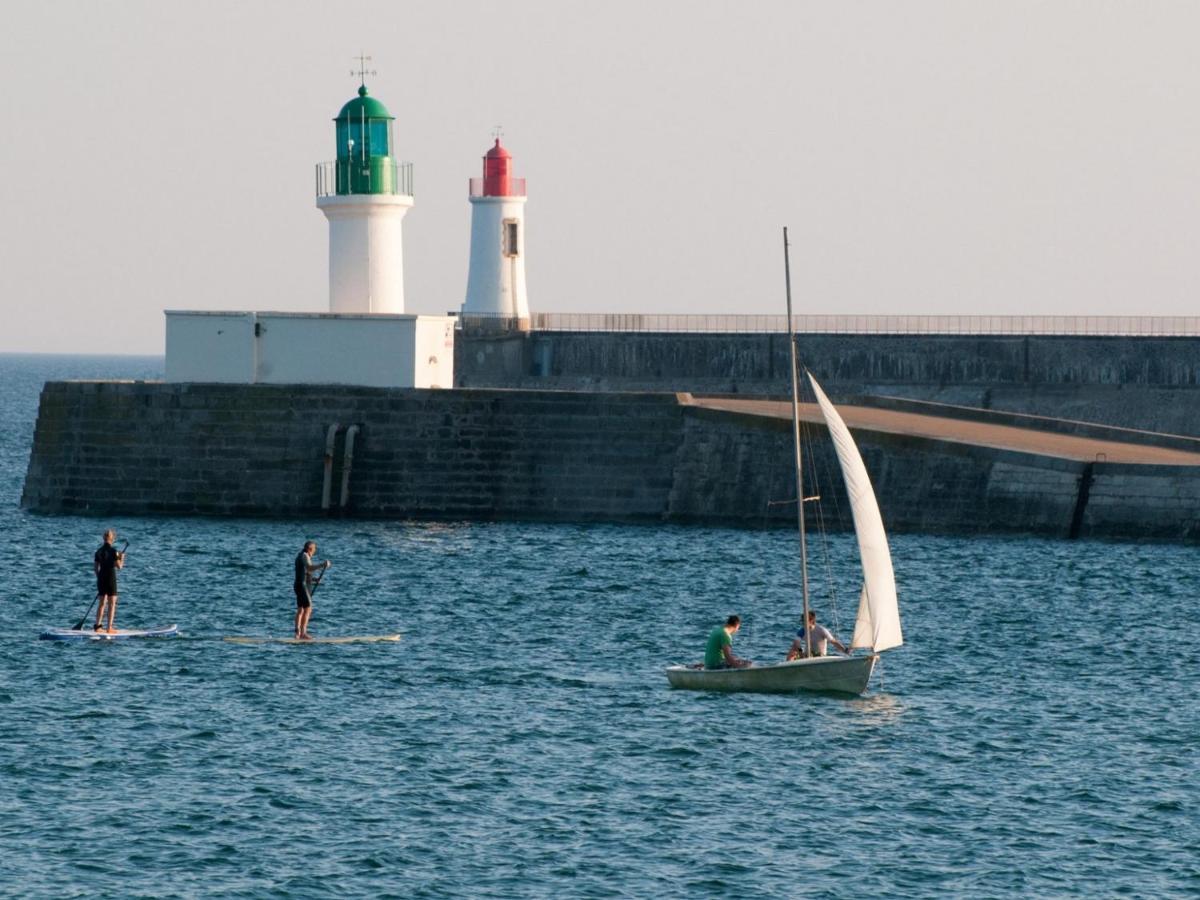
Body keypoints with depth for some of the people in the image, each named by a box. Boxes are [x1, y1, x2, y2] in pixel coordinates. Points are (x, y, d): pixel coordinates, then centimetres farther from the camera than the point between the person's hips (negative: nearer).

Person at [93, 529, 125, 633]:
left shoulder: (99, 551, 5)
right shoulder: (113, 551, -12)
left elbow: (95, 567, 10)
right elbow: (119, 566, -13)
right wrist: (122, 558, 5)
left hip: (101, 578, 5)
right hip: (111, 578, -5)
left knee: (102, 603, 14)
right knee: (112, 604, 2)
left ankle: (97, 626, 12)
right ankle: (109, 627, -1)